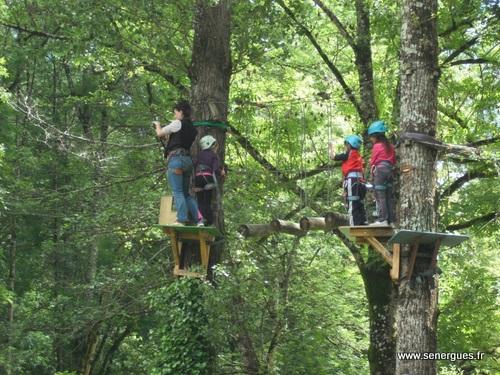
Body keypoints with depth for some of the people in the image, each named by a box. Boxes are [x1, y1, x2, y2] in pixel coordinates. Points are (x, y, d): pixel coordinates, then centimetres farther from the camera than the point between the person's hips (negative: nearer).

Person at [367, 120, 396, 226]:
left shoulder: (377, 146, -6)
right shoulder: (390, 146, 16)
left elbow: (373, 161, -2)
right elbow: (394, 161, 17)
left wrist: (372, 168, 15)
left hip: (380, 170, -8)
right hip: (389, 170, 8)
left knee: (380, 196, -9)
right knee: (389, 196, 8)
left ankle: (382, 219, -15)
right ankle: (390, 220, 8)